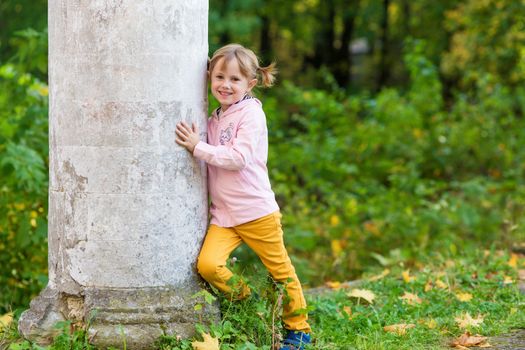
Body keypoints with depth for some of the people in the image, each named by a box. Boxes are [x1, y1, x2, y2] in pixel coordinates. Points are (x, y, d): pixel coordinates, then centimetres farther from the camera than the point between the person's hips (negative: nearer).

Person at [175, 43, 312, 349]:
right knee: (208, 265, -16)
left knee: (281, 271, 6)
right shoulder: (215, 118, 13)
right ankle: (247, 302, 9)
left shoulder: (251, 113, -9)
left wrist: (199, 148, -21)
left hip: (256, 211, -6)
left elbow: (239, 158, -22)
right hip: (223, 215, 6)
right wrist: (196, 146, 10)